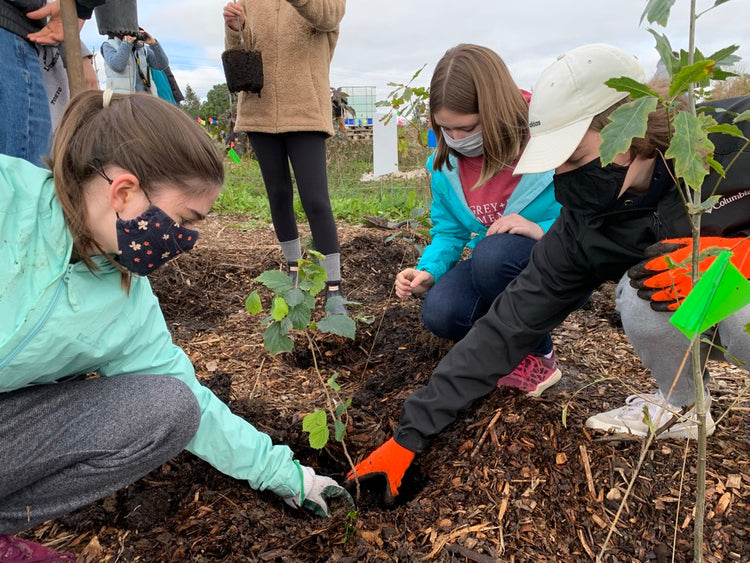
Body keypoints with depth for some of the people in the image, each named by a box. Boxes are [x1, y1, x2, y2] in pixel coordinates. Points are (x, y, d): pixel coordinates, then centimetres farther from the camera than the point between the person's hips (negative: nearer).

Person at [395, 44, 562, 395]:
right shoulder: (445, 162, -5)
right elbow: (448, 231, 3)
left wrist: (543, 231, -31)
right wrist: (428, 271, -15)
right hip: (488, 268, 4)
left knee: (493, 252, -36)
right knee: (440, 313, -26)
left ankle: (538, 359, -8)